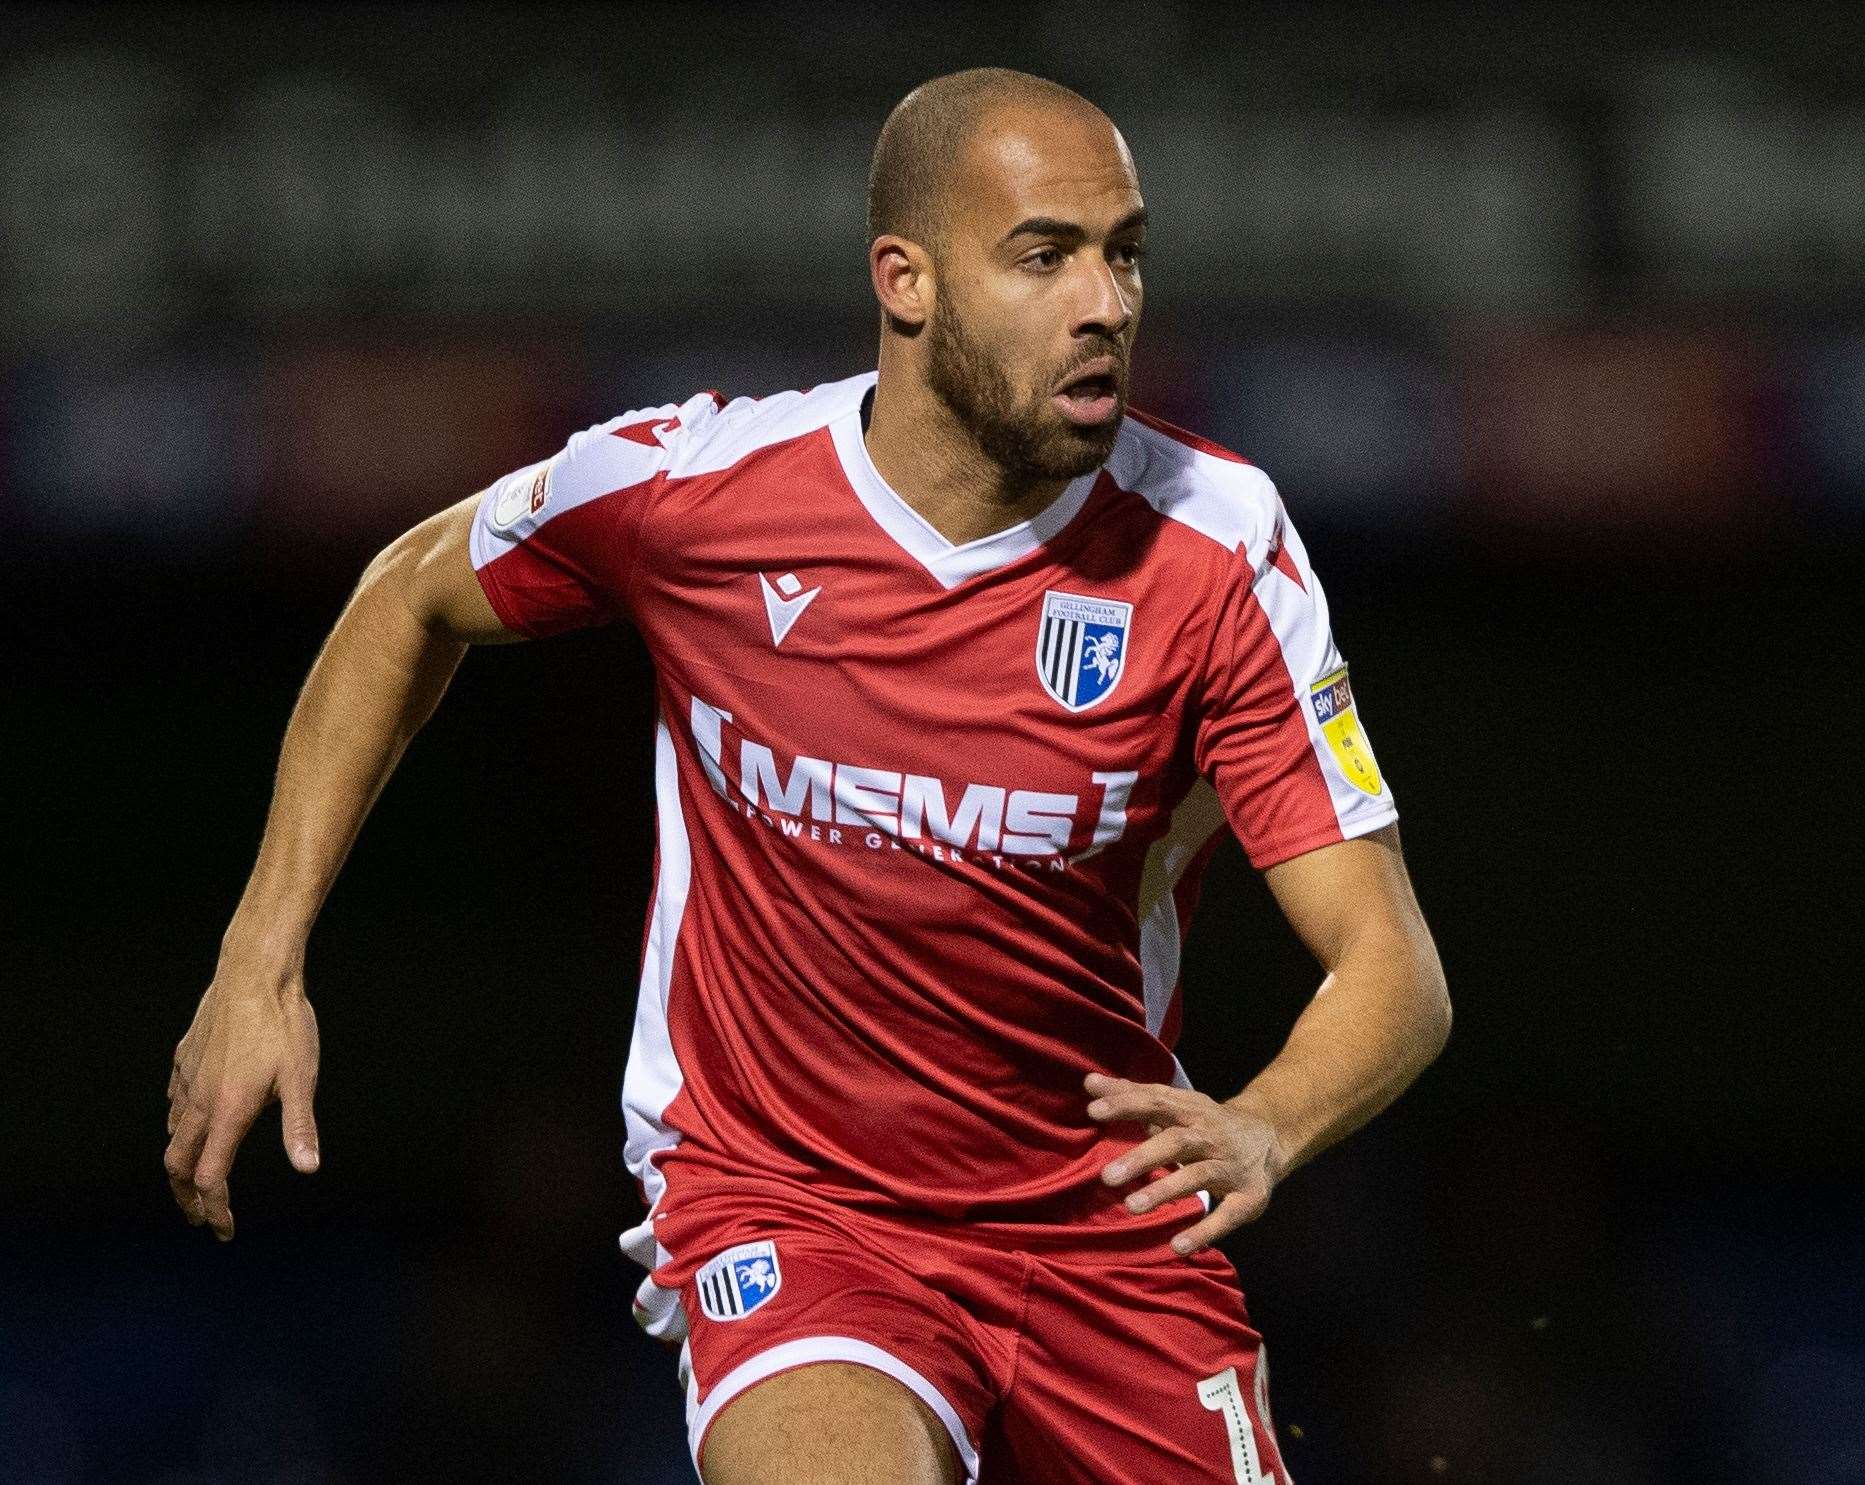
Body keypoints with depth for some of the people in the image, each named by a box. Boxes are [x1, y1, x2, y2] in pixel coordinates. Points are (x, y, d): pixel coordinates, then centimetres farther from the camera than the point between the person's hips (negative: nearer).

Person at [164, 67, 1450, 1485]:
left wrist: (1263, 1133, -38)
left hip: (1110, 1212, 3)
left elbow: (1396, 972, -15)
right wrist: (261, 961, 7)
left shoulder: (1215, 544, -13)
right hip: (782, 1205, -3)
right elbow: (413, 600, 10)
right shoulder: (689, 482, -13)